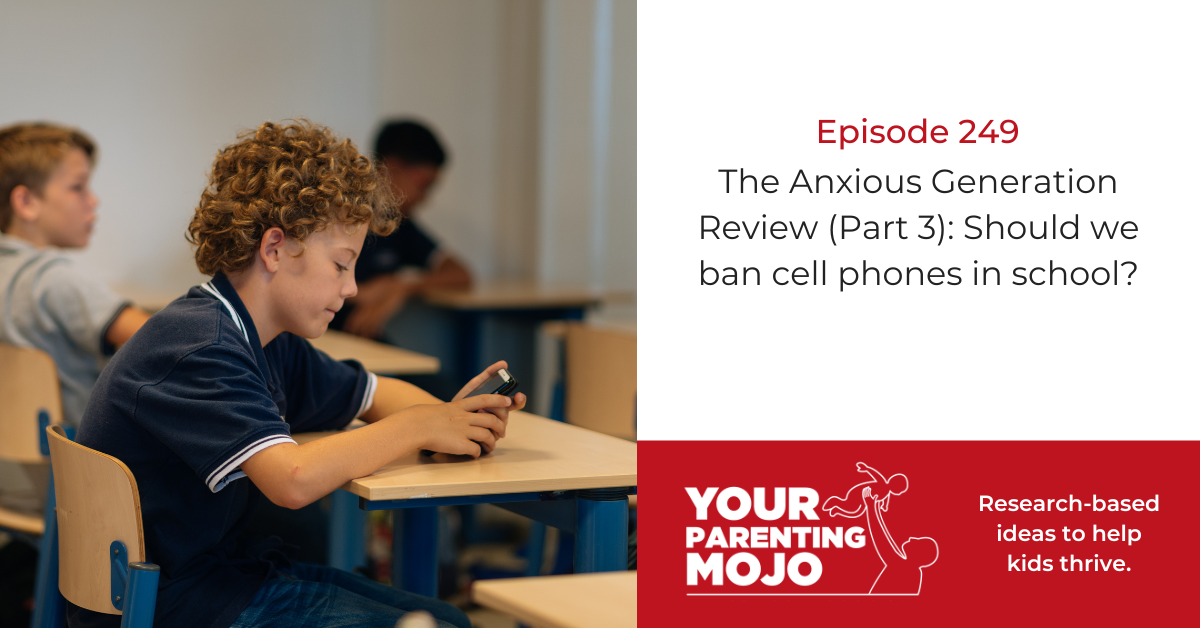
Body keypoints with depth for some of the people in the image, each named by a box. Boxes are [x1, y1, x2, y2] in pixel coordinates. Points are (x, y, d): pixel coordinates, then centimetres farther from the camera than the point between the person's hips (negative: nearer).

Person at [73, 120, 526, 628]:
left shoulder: (269, 342, 8)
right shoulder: (201, 347, -23)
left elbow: (373, 395, 23)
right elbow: (293, 479, -35)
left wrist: (453, 416, 0)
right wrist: (417, 427, -20)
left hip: (222, 563, 10)